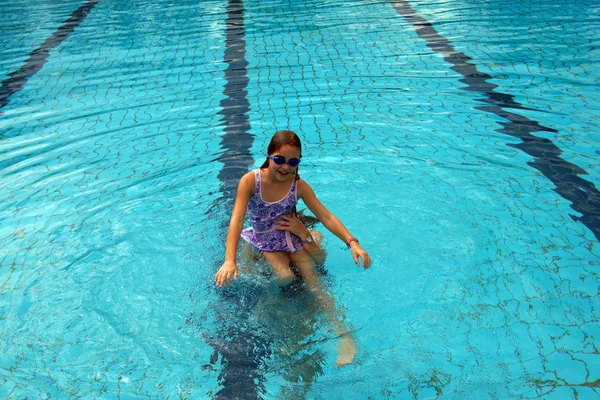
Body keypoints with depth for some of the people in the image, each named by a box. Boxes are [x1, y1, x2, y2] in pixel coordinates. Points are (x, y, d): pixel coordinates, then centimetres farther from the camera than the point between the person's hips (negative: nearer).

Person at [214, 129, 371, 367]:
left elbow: (326, 217, -14)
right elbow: (237, 220, -28)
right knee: (285, 277, -26)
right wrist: (229, 260, -40)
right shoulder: (251, 181, -20)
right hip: (262, 241, -1)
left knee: (313, 279, -13)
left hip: (291, 238, 1)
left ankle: (342, 332, -10)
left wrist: (352, 242, -29)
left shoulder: (299, 186, -14)